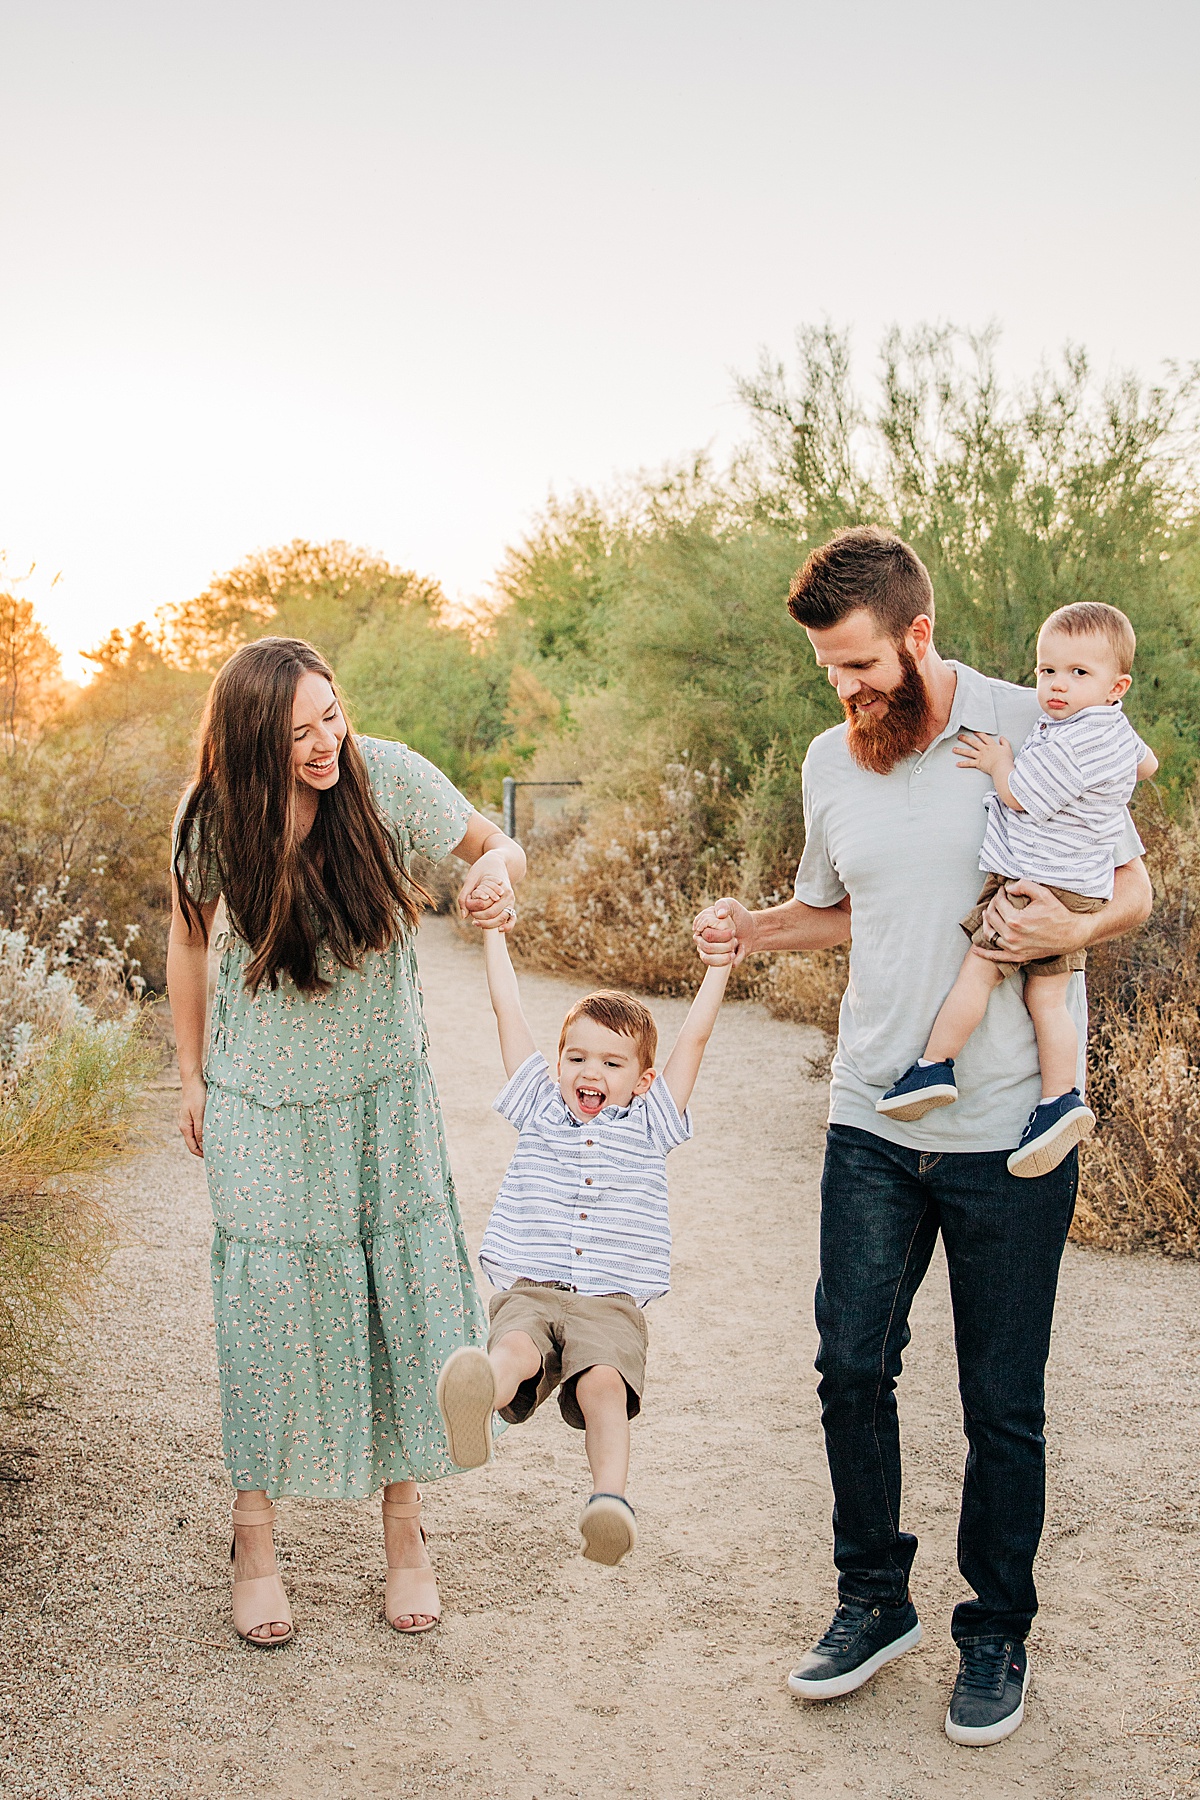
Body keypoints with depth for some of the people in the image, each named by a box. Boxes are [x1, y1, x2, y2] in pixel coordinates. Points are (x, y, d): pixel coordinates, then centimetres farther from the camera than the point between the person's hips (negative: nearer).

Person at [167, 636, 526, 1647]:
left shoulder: (389, 778, -16)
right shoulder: (213, 820, -15)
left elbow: (494, 846, -2)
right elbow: (190, 939, 3)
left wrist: (498, 868, -28)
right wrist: (192, 1078, 9)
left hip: (385, 1089, 1)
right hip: (264, 1104, -1)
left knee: (406, 1290, 2)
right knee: (268, 1303, 1)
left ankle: (404, 1526, 21)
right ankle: (254, 1539, 21)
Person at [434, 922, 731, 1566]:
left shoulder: (649, 1125, 19)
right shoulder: (541, 1110, 21)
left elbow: (693, 1038, 16)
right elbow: (509, 1013, 22)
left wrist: (718, 966, 17)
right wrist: (494, 931, 24)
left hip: (610, 1302, 0)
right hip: (528, 1291, 0)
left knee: (603, 1384, -32)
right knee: (513, 1352, -35)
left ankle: (610, 1497, -45)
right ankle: (471, 1407, -65)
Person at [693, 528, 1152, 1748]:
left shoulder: (1036, 732, -6)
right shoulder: (829, 761, 7)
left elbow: (1133, 891, 1)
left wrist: (1074, 928, -20)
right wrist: (752, 930, 2)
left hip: (1010, 1137, -4)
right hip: (871, 1125, 4)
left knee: (1002, 1403, 7)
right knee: (851, 1367, 8)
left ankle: (996, 1633, 28)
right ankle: (873, 1599, 31)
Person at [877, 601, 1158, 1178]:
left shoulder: (1071, 742, -19)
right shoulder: (1121, 732, 12)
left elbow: (1019, 797, -15)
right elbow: (1147, 763, 34)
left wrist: (999, 762, 4)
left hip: (1034, 886, -9)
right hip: (1079, 892, 9)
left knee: (977, 972, -3)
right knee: (1046, 996, 7)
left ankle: (934, 1065, 1)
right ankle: (1061, 1099, 4)